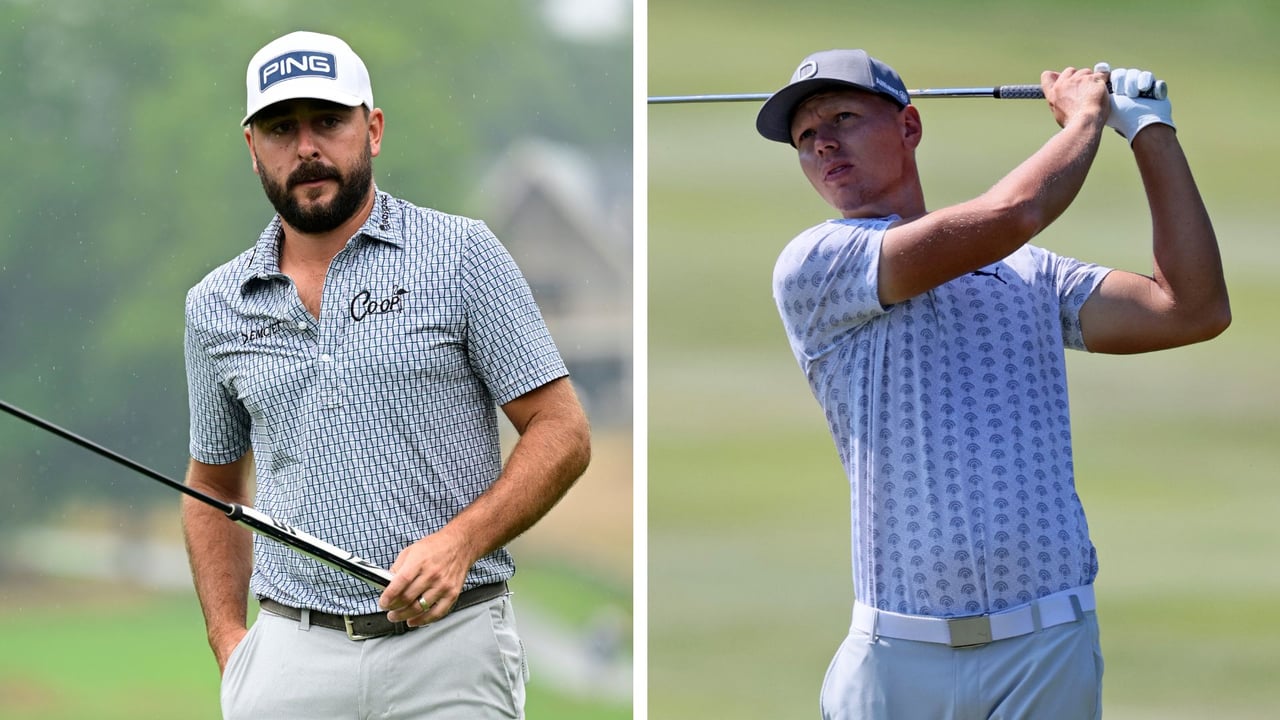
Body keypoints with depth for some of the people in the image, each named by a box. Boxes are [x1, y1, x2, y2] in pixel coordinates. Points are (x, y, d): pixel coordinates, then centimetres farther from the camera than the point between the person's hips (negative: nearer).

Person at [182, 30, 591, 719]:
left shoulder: (461, 255, 1)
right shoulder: (215, 307, 11)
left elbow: (562, 433, -1)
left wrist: (459, 543, -16)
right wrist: (229, 643, 7)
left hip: (450, 645, -3)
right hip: (288, 657, 3)